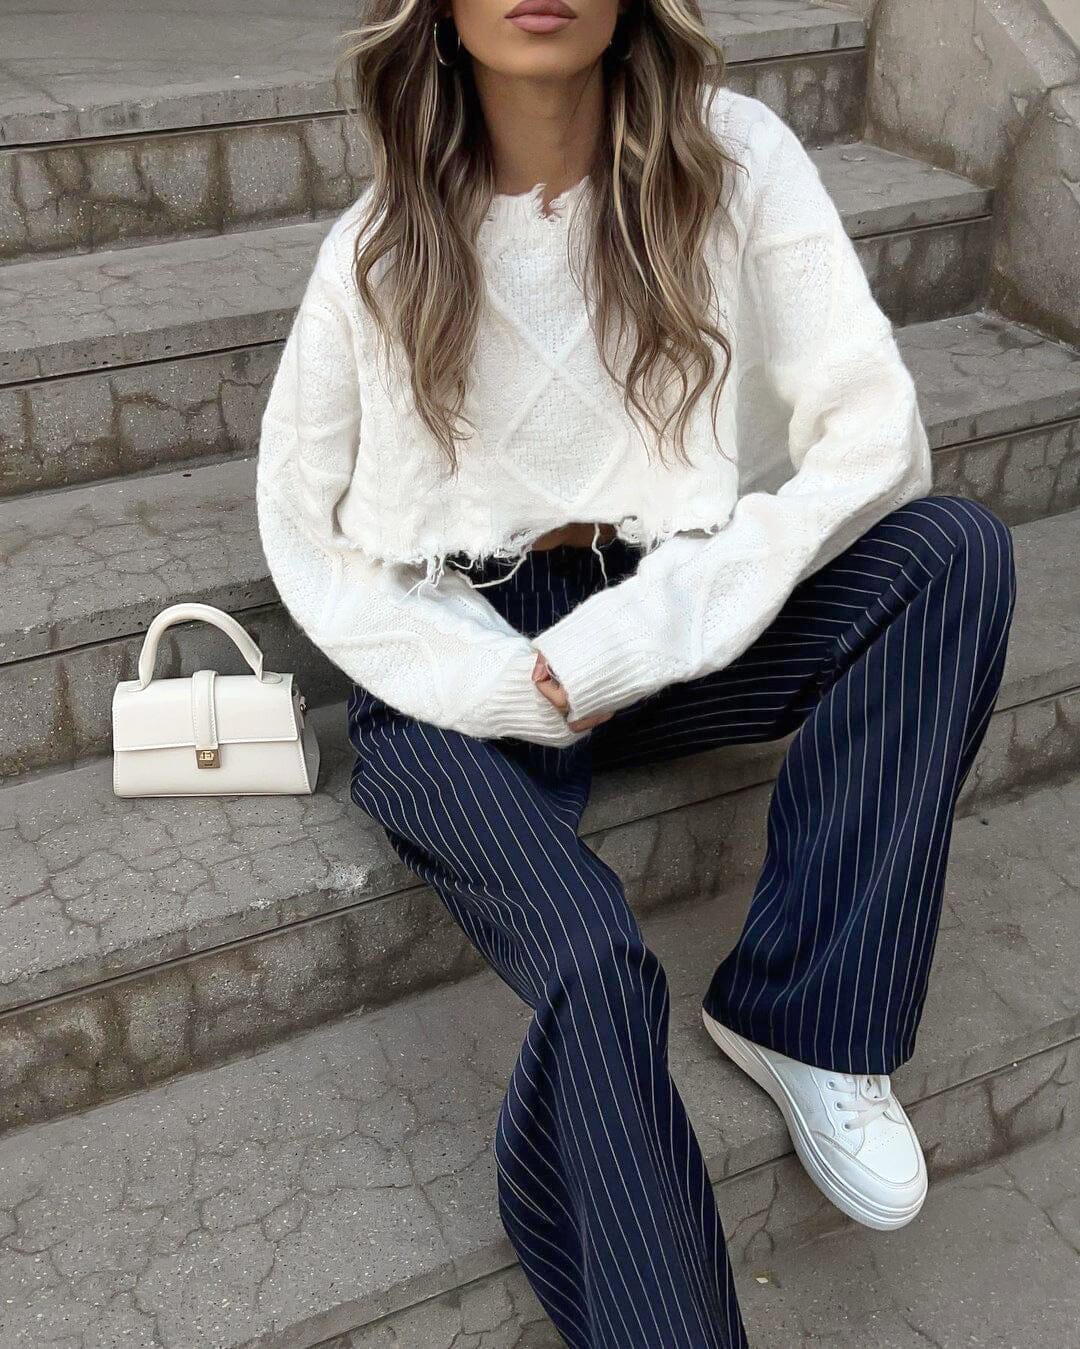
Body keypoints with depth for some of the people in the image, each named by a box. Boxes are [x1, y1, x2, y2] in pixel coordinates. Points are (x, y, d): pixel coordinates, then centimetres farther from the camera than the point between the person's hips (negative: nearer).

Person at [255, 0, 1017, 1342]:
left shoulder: (732, 158, -4)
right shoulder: (380, 249, -2)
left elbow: (871, 435, -12)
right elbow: (311, 546, 0)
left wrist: (641, 633, -19)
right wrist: (514, 687, -14)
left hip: (679, 625, 2)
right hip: (457, 665, -2)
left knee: (956, 545, -22)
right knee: (593, 961, -29)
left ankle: (805, 1016, -16)